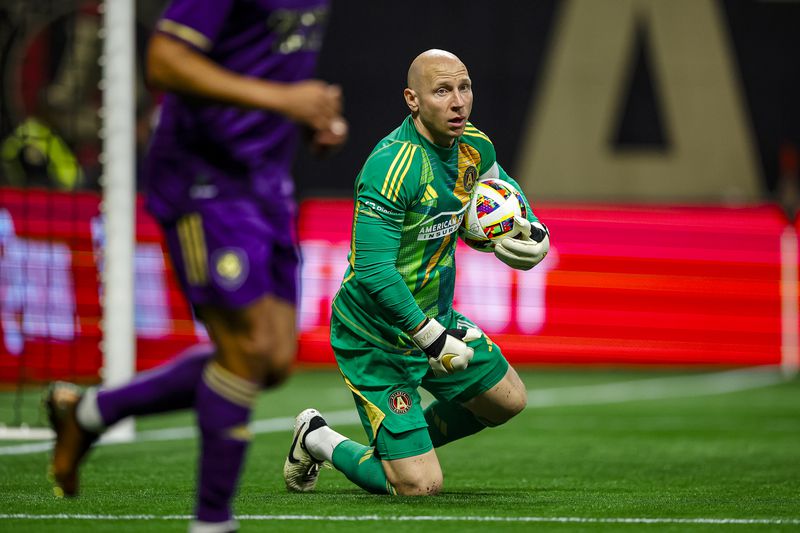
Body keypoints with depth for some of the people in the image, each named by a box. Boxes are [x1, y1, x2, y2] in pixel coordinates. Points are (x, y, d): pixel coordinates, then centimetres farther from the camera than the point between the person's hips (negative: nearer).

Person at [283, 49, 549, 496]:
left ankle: (406, 443, 36)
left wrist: (531, 228, 2)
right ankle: (318, 439, 15)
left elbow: (501, 185, 21)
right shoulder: (392, 166, -30)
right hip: (374, 338, -8)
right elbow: (373, 270, -32)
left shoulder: (473, 145, -4)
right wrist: (430, 336, -27)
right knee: (420, 486, -10)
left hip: (435, 318, 9)